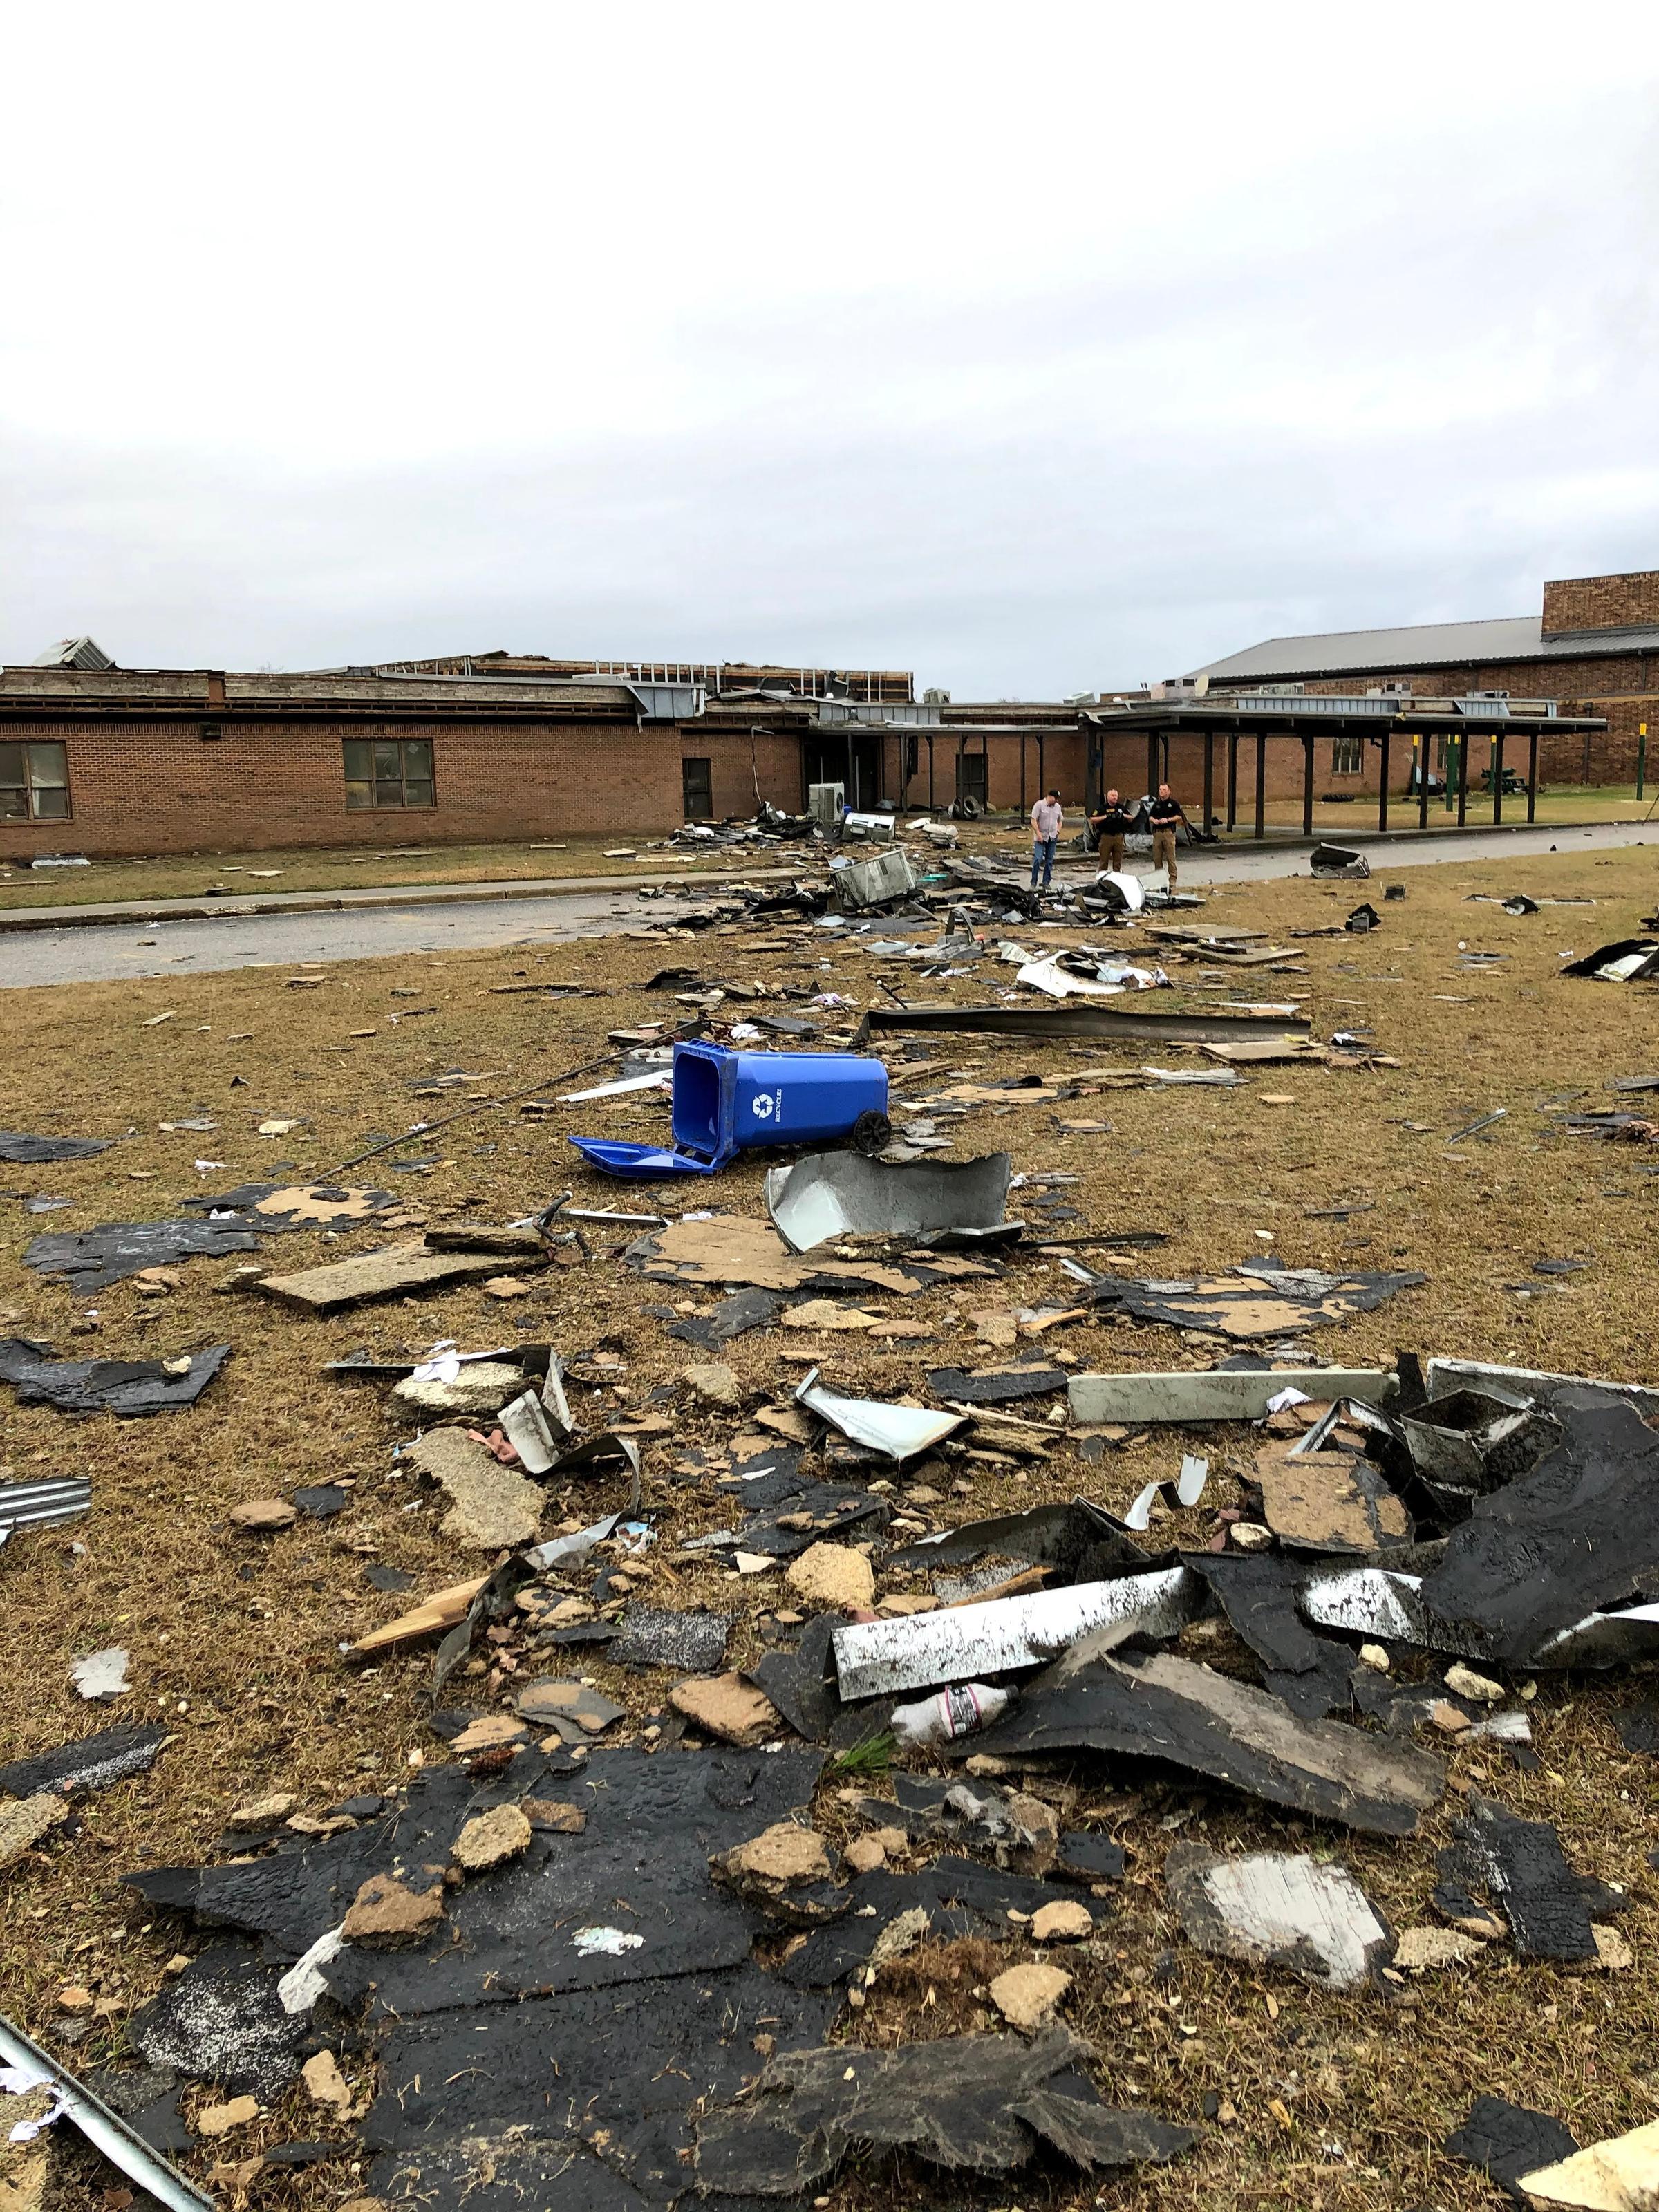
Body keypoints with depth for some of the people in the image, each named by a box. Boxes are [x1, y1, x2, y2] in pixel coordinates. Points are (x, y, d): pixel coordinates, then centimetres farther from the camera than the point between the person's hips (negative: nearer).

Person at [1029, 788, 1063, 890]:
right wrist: (1038, 833, -19)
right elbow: (1033, 820, -12)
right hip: (1041, 837, -5)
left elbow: (1060, 821, 22)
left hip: (1052, 837, 5)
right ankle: (1033, 883, -5)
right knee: (1037, 859, -11)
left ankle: (1046, 883, 14)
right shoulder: (1039, 805, -8)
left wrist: (1058, 831, 5)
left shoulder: (1057, 807, 9)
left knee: (1049, 860, 7)